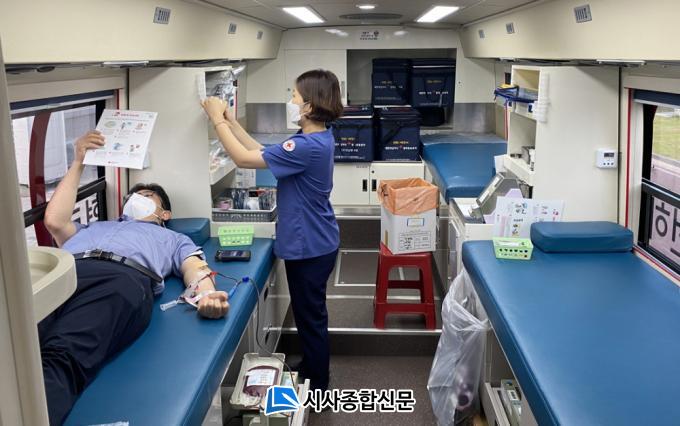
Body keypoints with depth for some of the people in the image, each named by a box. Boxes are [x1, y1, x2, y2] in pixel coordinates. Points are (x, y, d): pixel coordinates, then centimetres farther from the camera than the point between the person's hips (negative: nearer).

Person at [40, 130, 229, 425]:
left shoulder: (173, 238, 41)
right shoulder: (94, 227, 49)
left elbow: (194, 268, 20)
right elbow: (54, 221, 31)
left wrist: (206, 292, -8)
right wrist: (78, 162, 40)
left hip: (122, 277, -3)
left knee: (60, 357, -38)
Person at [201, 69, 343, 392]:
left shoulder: (308, 146, -28)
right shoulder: (317, 139, 4)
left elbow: (243, 159, -25)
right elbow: (262, 153, 9)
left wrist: (217, 120, -13)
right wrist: (231, 121, 6)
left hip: (309, 246, -10)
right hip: (311, 242, 10)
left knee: (310, 316, 6)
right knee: (309, 314, 24)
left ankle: (317, 386, 23)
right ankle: (310, 371, 42)